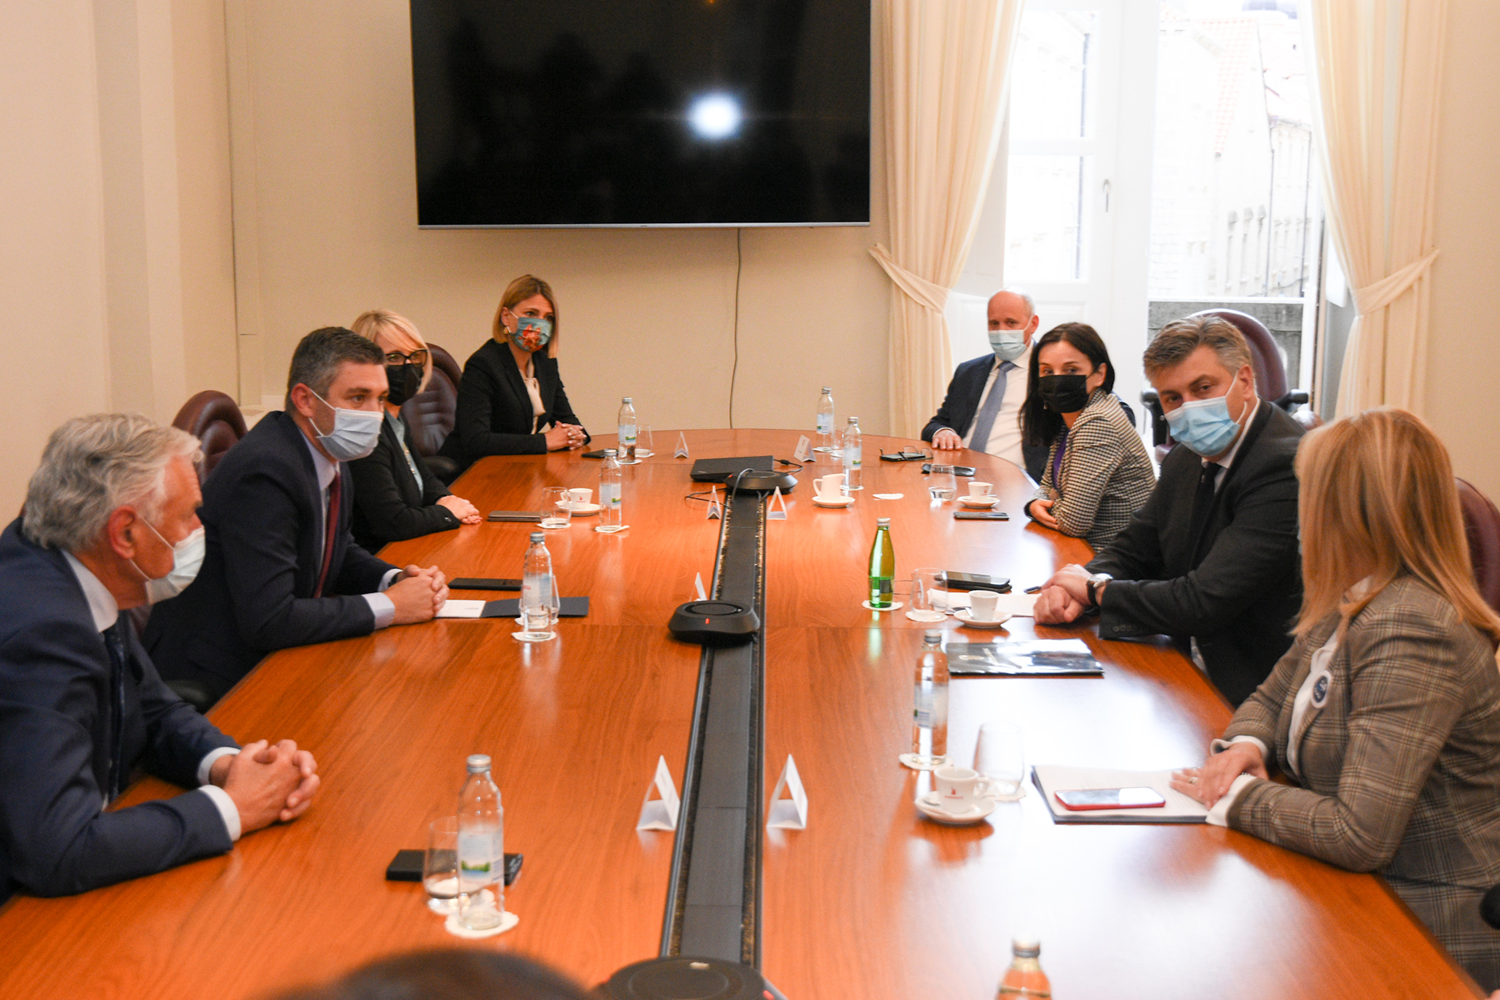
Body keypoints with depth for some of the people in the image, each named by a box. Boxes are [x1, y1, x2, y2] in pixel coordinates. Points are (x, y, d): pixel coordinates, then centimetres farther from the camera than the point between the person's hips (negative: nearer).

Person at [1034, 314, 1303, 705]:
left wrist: (1097, 590, -11)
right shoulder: (1186, 461, 8)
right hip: (1191, 670, 8)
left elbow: (1206, 602, -26)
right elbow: (1134, 549, 18)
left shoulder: (1287, 465, -21)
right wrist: (1074, 588, -6)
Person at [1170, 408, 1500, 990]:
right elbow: (1272, 699, 19)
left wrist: (1236, 798, -17)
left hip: (1431, 933, -8)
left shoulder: (1410, 636, -26)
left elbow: (1359, 835, -31)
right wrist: (1245, 746, -5)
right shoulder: (1351, 605, 4)